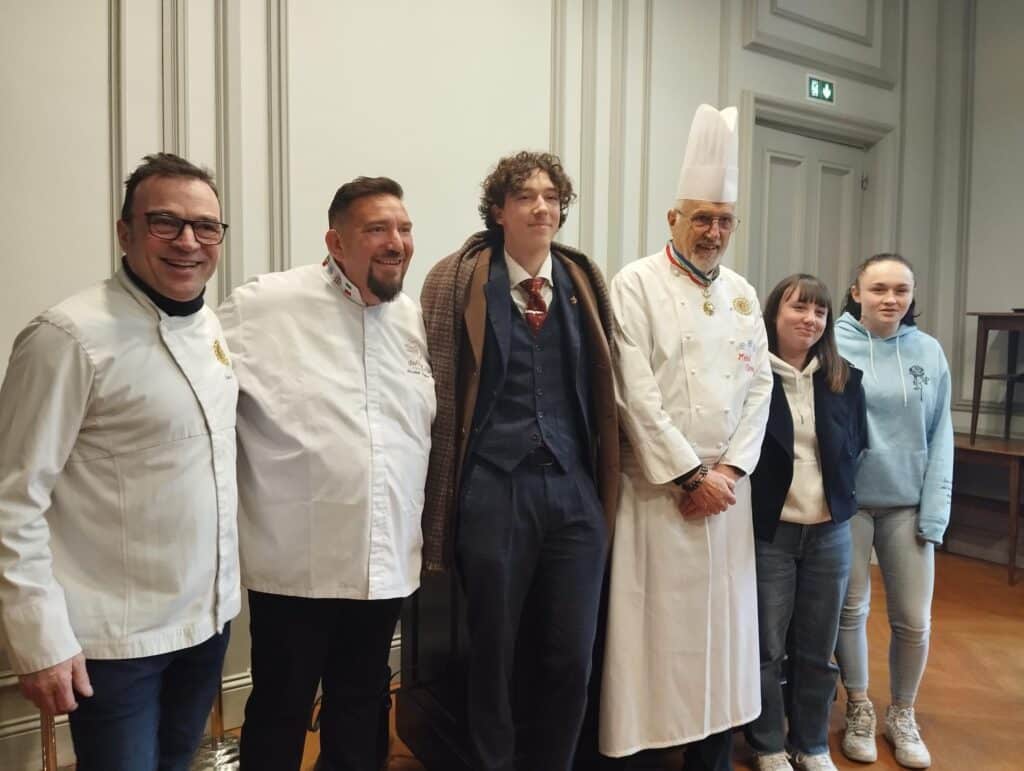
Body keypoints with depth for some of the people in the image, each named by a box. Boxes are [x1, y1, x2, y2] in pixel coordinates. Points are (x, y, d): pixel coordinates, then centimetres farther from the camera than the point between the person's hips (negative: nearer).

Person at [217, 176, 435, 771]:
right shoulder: (264, 305, -11)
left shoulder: (415, 318, 6)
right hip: (298, 563, -4)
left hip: (387, 562, 5)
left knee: (362, 710, 22)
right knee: (280, 714, 14)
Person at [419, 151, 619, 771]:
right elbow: (439, 392, -1)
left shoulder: (587, 282, 9)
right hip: (494, 491, -3)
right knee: (492, 656, 12)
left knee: (573, 658, 10)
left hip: (576, 490, 3)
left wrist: (607, 483, 10)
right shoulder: (457, 281, 0)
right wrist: (443, 505, -2)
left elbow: (605, 388, 13)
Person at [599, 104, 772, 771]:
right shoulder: (637, 286, -6)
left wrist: (730, 469, -3)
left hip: (726, 484, 5)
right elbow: (638, 396, -13)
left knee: (722, 622, 12)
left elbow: (759, 386, 8)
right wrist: (690, 476, -11)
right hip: (658, 487, -5)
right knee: (655, 624, 0)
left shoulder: (743, 294, 12)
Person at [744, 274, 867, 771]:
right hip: (768, 531, -4)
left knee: (818, 649, 15)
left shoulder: (846, 380, 5)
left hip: (830, 531, 4)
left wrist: (836, 493, 1)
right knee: (767, 648, 6)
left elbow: (854, 449, 12)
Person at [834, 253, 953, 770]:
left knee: (915, 620, 8)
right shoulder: (832, 345, -9)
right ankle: (858, 710, 33)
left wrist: (934, 511, -3)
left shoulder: (929, 352, 1)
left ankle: (902, 715, 32)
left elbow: (939, 436, 2)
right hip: (847, 501, -2)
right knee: (851, 610, 11)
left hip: (908, 504, 3)